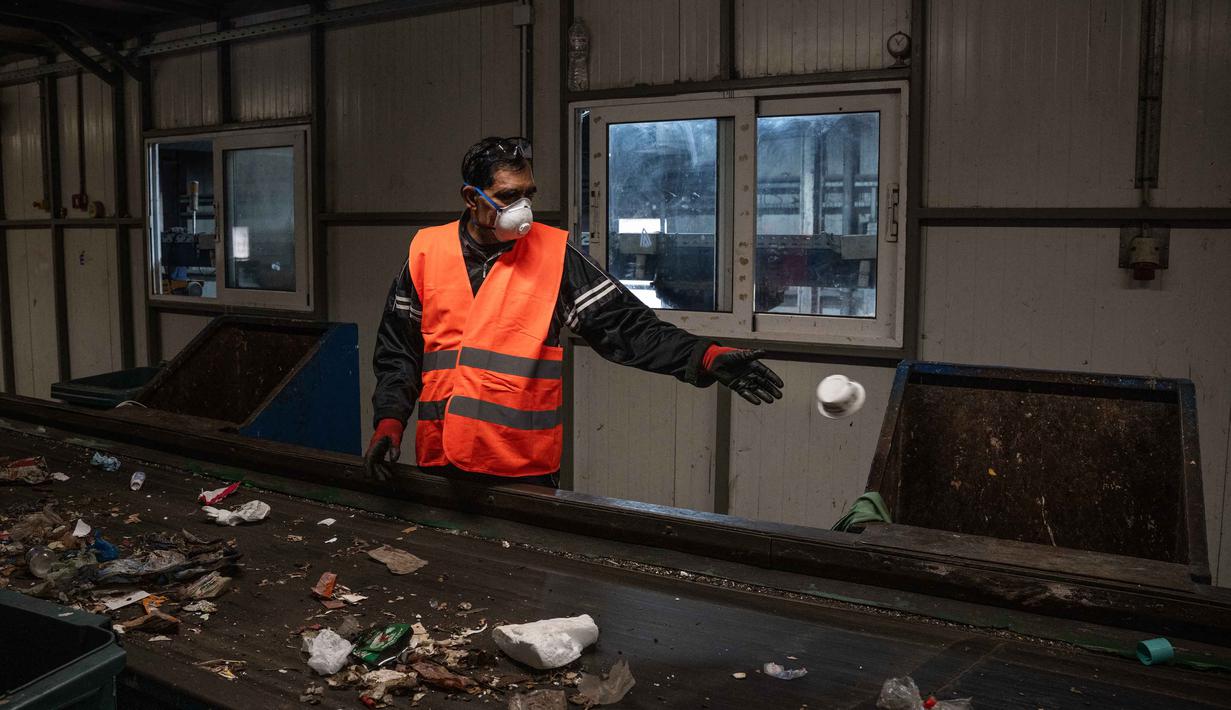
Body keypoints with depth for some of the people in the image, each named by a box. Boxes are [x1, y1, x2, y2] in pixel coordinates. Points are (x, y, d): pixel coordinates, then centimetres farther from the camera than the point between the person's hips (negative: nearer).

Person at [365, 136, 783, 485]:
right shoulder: (426, 252, 4)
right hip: (439, 462, 2)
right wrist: (389, 424, -3)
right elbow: (397, 354, 10)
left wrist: (708, 358, -17)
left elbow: (626, 325, -6)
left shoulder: (554, 253, -1)